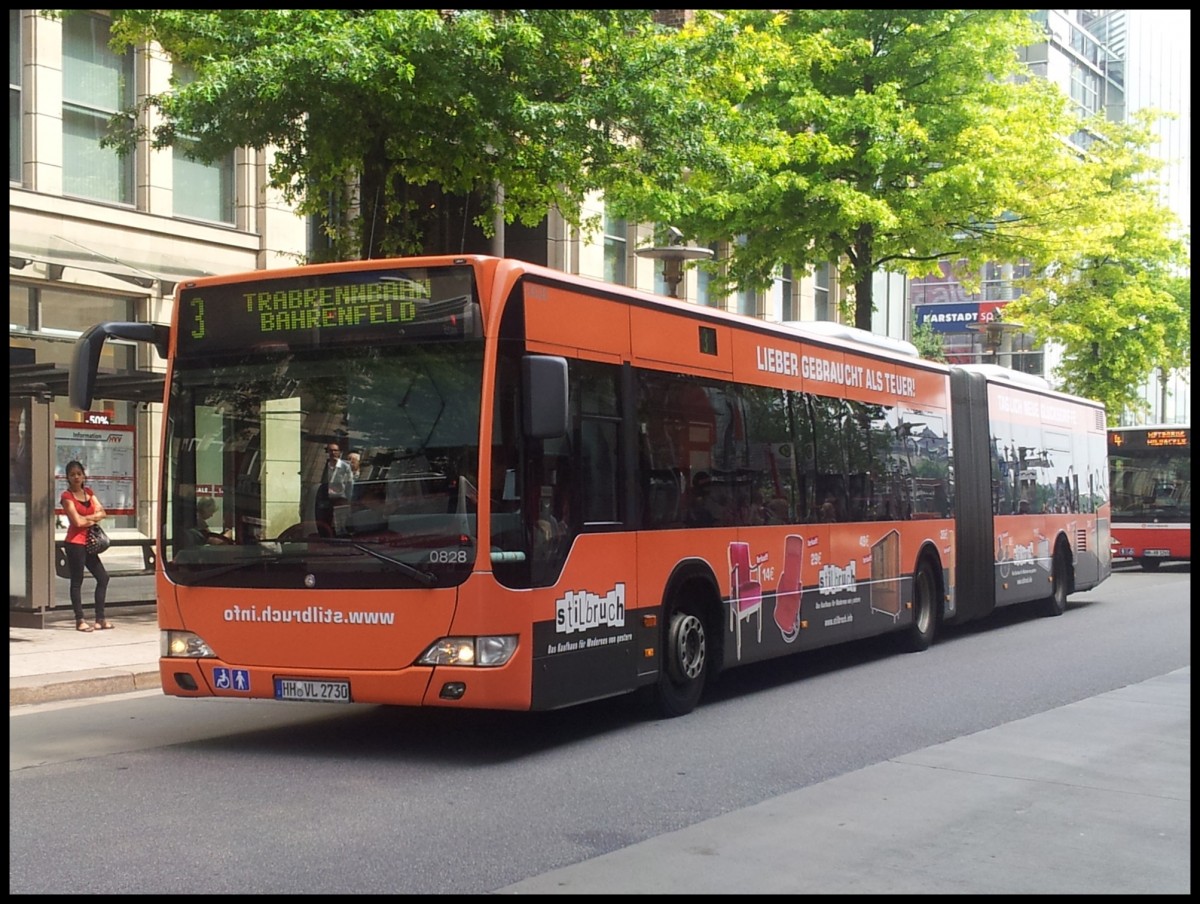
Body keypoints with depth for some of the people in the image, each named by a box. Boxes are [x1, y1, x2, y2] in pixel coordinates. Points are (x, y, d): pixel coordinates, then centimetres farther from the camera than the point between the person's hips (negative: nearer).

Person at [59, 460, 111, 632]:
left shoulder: (88, 492, 13)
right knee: (77, 581, -2)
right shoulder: (67, 496, -7)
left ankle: (100, 618, 13)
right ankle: (80, 620, 3)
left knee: (103, 578, 8)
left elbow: (102, 513, 6)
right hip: (75, 542, -7)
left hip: (89, 542, 7)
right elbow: (78, 521, -16)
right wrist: (94, 517, -1)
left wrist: (88, 518, -11)